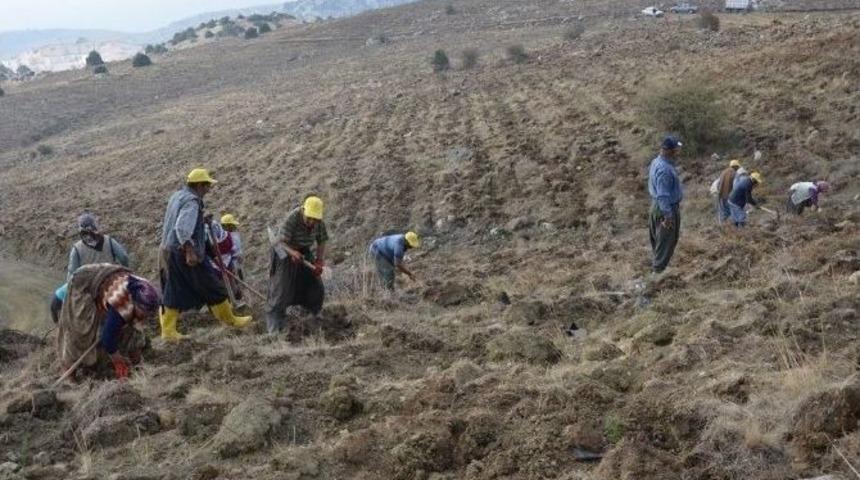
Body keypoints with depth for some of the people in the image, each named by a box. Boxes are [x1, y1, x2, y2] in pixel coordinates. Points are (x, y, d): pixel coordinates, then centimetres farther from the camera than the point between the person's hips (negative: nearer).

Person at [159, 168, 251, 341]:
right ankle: (230, 320, 15)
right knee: (212, 287, 4)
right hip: (185, 253, -9)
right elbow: (182, 228, -29)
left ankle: (168, 330, 12)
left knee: (173, 292, 12)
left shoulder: (177, 196, 13)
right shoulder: (192, 201, -17)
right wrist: (190, 251, -30)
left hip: (169, 251, 9)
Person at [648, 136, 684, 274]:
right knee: (666, 241, 3)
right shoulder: (664, 169, -28)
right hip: (667, 207, -10)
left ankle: (657, 264, 35)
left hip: (657, 205, 10)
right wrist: (668, 216, -24)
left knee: (658, 238, 21)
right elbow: (663, 195, -28)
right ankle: (659, 268, 11)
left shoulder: (657, 161, 4)